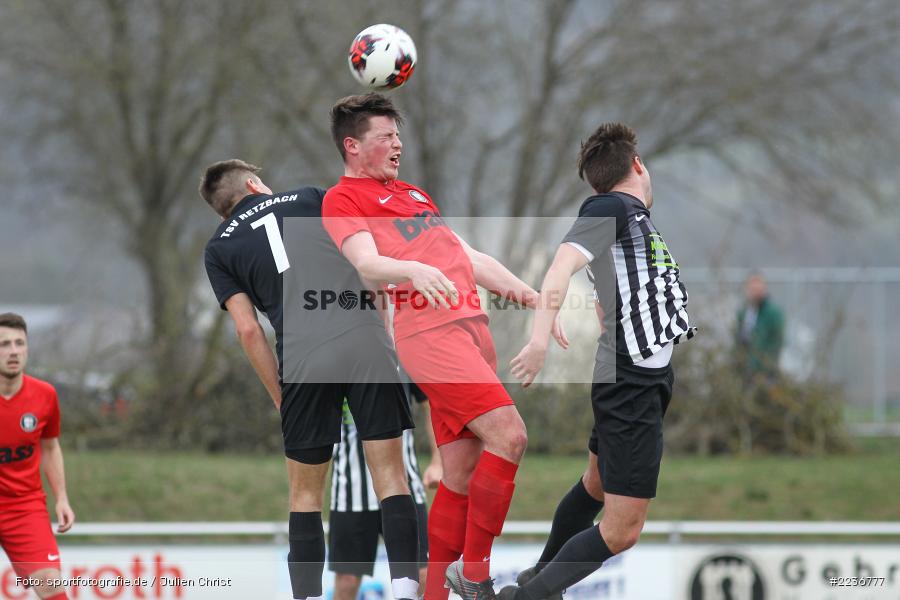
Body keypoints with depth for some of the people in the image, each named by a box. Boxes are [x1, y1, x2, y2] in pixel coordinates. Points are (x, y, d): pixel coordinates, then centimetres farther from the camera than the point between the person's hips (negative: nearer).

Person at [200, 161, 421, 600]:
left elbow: (249, 331, 8)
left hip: (303, 359, 0)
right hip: (366, 341, 0)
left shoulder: (219, 249, 17)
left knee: (306, 494, 12)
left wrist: (281, 400, 14)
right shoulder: (309, 198, 19)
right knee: (391, 476, 3)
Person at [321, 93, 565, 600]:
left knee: (462, 475, 5)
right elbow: (366, 262, -13)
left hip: (473, 327, 8)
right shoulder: (343, 199, 4)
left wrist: (532, 297, 24)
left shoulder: (413, 194, 30)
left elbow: (472, 258, 31)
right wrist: (414, 270, -33)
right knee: (508, 433, -22)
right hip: (429, 328, -8)